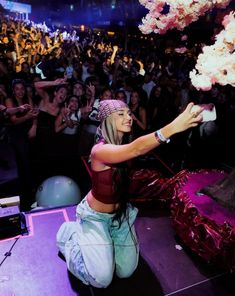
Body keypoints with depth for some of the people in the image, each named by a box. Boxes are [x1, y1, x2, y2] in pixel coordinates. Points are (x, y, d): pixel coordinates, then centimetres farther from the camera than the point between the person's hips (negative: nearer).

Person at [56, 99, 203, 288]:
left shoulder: (123, 145, -3)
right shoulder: (100, 150, -33)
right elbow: (137, 149, -48)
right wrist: (174, 126, -58)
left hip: (121, 213, 7)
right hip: (96, 216, -6)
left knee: (126, 272, 8)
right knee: (102, 279, -7)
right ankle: (70, 234, 15)